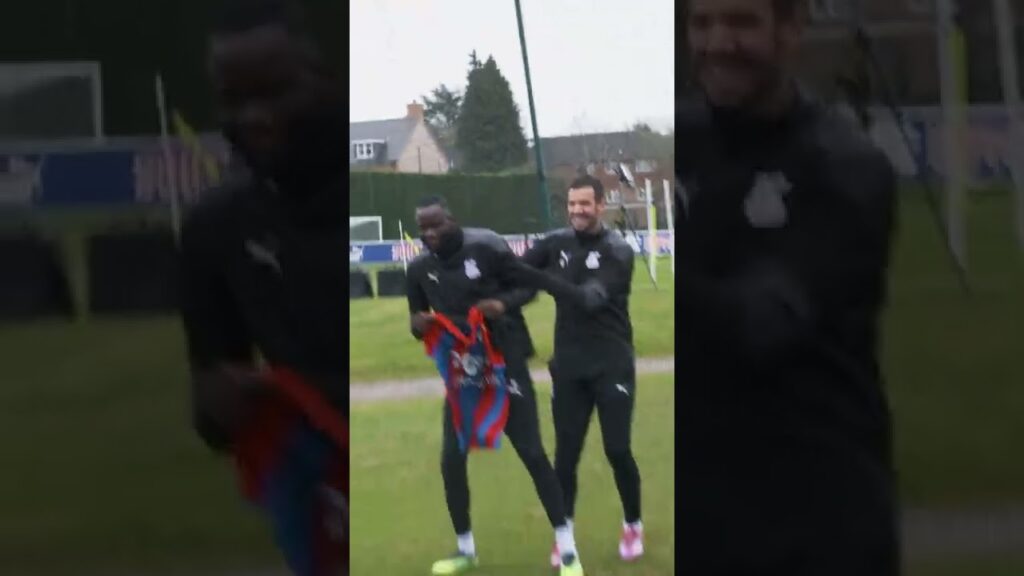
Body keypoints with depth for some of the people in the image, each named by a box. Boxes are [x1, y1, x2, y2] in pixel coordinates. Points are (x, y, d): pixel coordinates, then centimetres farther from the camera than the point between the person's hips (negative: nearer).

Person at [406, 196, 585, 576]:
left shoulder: (486, 247, -15)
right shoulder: (420, 268, -3)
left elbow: (527, 286, -6)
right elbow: (419, 320, 9)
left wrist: (503, 303, -26)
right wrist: (419, 325, -16)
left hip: (505, 363, -4)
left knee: (532, 452, -4)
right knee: (451, 460, 2)